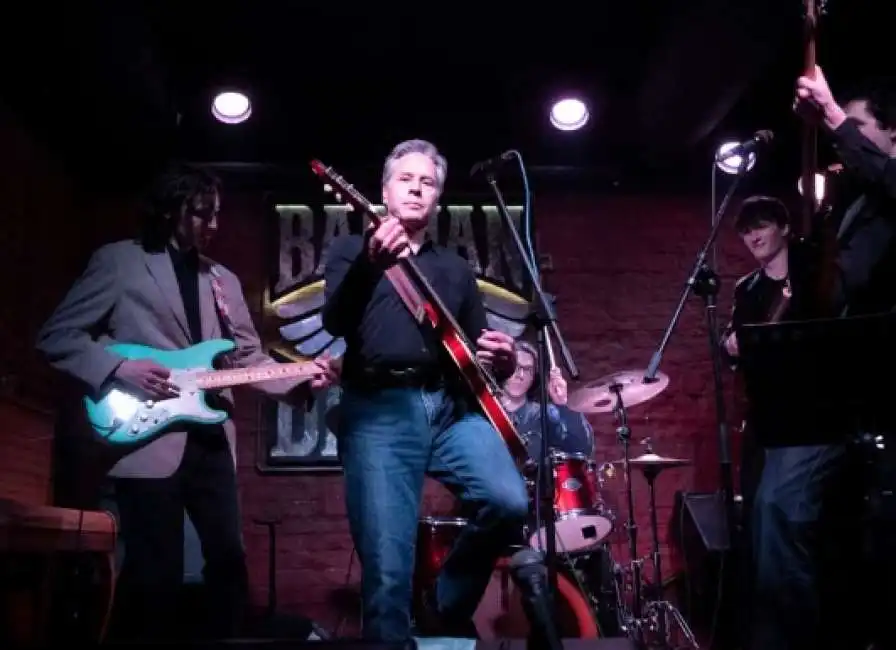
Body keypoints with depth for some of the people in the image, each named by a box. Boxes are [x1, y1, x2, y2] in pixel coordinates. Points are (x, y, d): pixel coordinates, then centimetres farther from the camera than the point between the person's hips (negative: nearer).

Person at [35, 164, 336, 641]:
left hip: (211, 439, 6)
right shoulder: (118, 261, 0)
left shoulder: (223, 280, 17)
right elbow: (57, 335, -3)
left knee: (229, 556, 10)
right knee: (155, 572, -2)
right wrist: (120, 369, -16)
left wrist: (299, 381, -1)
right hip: (148, 441, -5)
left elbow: (249, 357, 15)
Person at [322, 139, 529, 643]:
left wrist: (500, 361, 0)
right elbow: (336, 324, -8)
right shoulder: (352, 250, 12)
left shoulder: (456, 269, 25)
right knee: (388, 570, -13)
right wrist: (371, 264, -27)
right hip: (378, 411, -3)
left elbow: (476, 351, 25)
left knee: (510, 503, -19)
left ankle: (447, 606, 7)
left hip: (452, 406, 4)